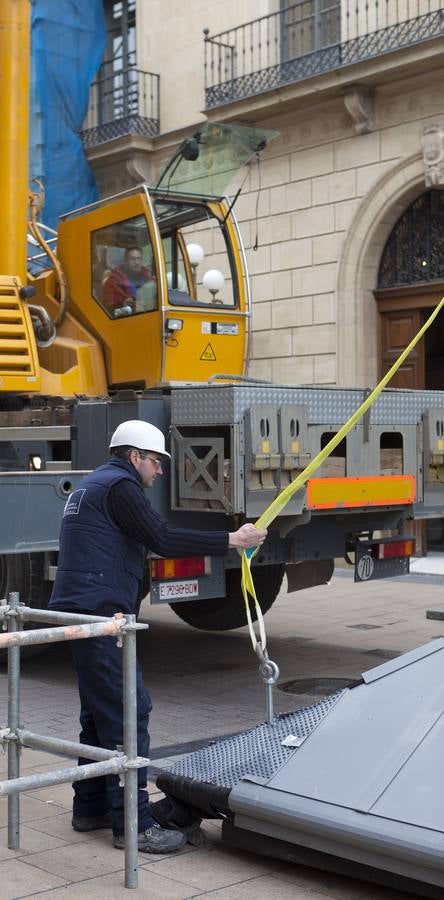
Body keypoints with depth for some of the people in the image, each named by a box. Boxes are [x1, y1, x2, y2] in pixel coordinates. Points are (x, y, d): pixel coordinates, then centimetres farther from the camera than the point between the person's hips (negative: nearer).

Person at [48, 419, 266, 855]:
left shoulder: (91, 485, 22)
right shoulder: (119, 485, -10)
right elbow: (163, 539, -19)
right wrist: (232, 540, -15)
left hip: (82, 610, 11)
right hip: (101, 612, -11)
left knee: (99, 711, 17)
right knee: (127, 713, -10)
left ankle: (90, 807, 25)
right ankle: (132, 824, -9)